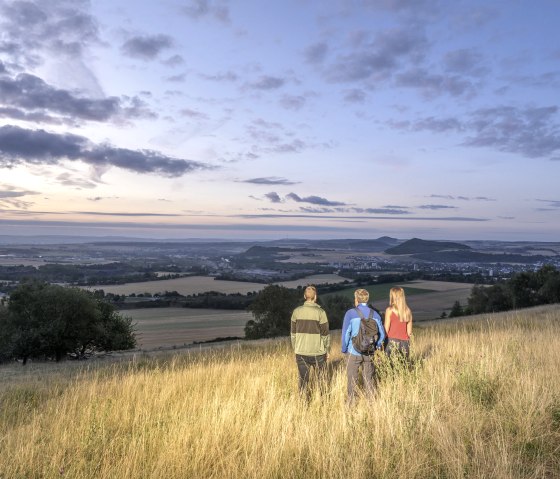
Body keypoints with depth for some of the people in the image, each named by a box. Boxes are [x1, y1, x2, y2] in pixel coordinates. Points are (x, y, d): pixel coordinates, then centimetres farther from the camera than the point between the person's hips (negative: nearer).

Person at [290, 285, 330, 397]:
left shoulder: (296, 311, 0)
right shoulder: (320, 312, -10)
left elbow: (293, 332, 6)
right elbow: (325, 334, -6)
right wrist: (327, 350, 6)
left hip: (301, 352, 2)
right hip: (317, 352, -2)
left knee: (303, 379, 9)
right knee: (322, 379, 13)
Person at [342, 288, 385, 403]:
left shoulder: (351, 313, -10)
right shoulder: (375, 314, 1)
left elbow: (346, 333, -10)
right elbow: (382, 334, 3)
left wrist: (344, 349, 3)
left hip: (354, 352, -3)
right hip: (370, 354, 3)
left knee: (352, 380, 8)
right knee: (369, 379, 14)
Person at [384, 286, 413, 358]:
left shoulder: (389, 310, -7)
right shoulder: (407, 310, 5)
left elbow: (386, 329, -6)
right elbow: (409, 331, 8)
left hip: (392, 341, -4)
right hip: (405, 342, 4)